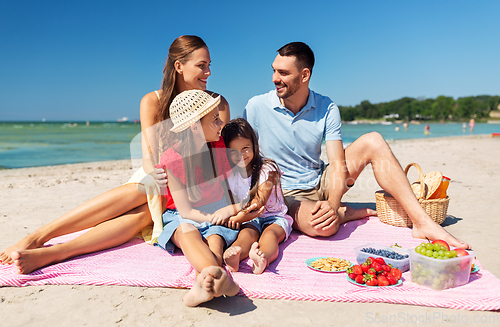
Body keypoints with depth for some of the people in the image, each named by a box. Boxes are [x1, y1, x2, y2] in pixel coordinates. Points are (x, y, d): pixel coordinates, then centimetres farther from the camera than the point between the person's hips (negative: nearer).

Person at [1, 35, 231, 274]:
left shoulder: (217, 104, -4)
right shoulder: (152, 102, -4)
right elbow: (150, 156, -14)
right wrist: (156, 175, -34)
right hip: (155, 179, 1)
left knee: (144, 211, -32)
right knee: (141, 192, -35)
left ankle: (49, 254, -43)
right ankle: (38, 237, -34)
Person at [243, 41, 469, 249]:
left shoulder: (326, 109, -6)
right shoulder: (256, 107, -11)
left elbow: (338, 163, -12)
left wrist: (332, 204, -29)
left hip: (322, 184, 4)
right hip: (287, 196, -3)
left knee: (372, 142, -14)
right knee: (324, 225, -39)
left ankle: (422, 222, -15)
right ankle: (350, 213, -2)